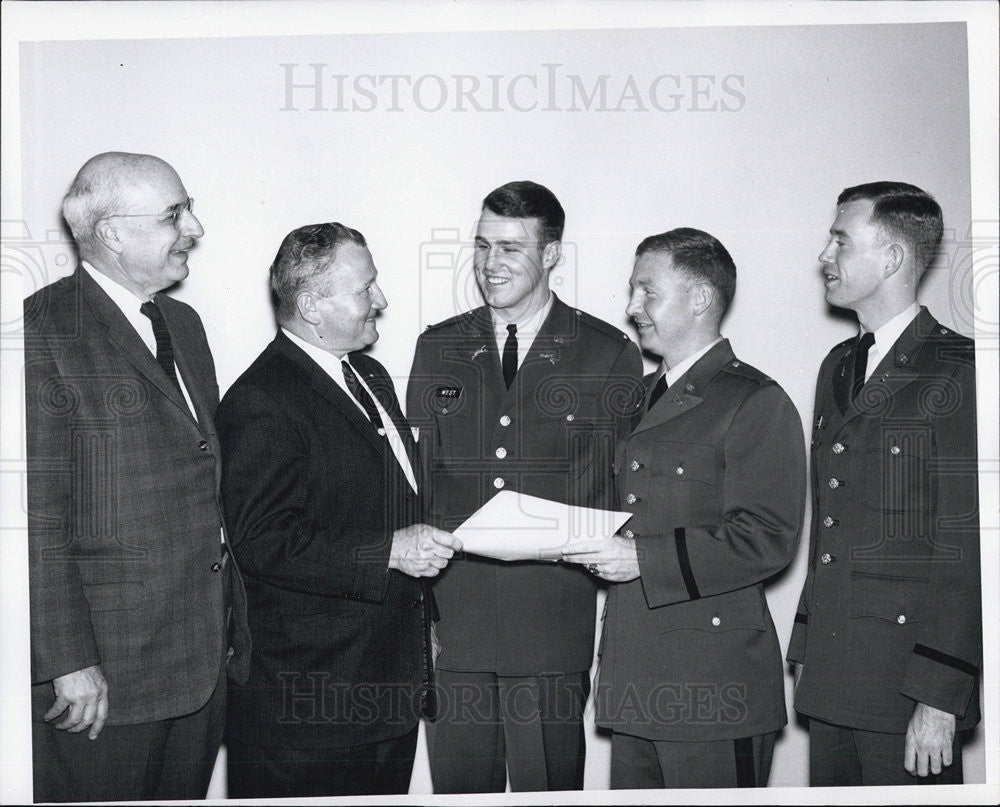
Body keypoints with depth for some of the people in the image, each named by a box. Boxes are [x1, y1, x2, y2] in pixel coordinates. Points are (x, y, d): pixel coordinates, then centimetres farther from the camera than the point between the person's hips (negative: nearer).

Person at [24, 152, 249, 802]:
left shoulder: (184, 324, 13)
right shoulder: (42, 333, -13)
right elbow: (38, 517, -16)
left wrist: (230, 623, 14)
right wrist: (69, 661, -18)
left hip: (202, 660, 7)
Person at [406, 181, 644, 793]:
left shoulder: (610, 356, 2)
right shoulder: (437, 348, 11)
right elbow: (417, 473, 12)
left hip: (555, 620, -2)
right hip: (451, 612, 3)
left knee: (549, 783, 5)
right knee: (458, 780, 10)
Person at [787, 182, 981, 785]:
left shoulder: (956, 371, -10)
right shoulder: (838, 368, 14)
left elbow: (967, 548, -14)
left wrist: (940, 696, -16)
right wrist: (806, 646, 13)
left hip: (907, 682, -7)